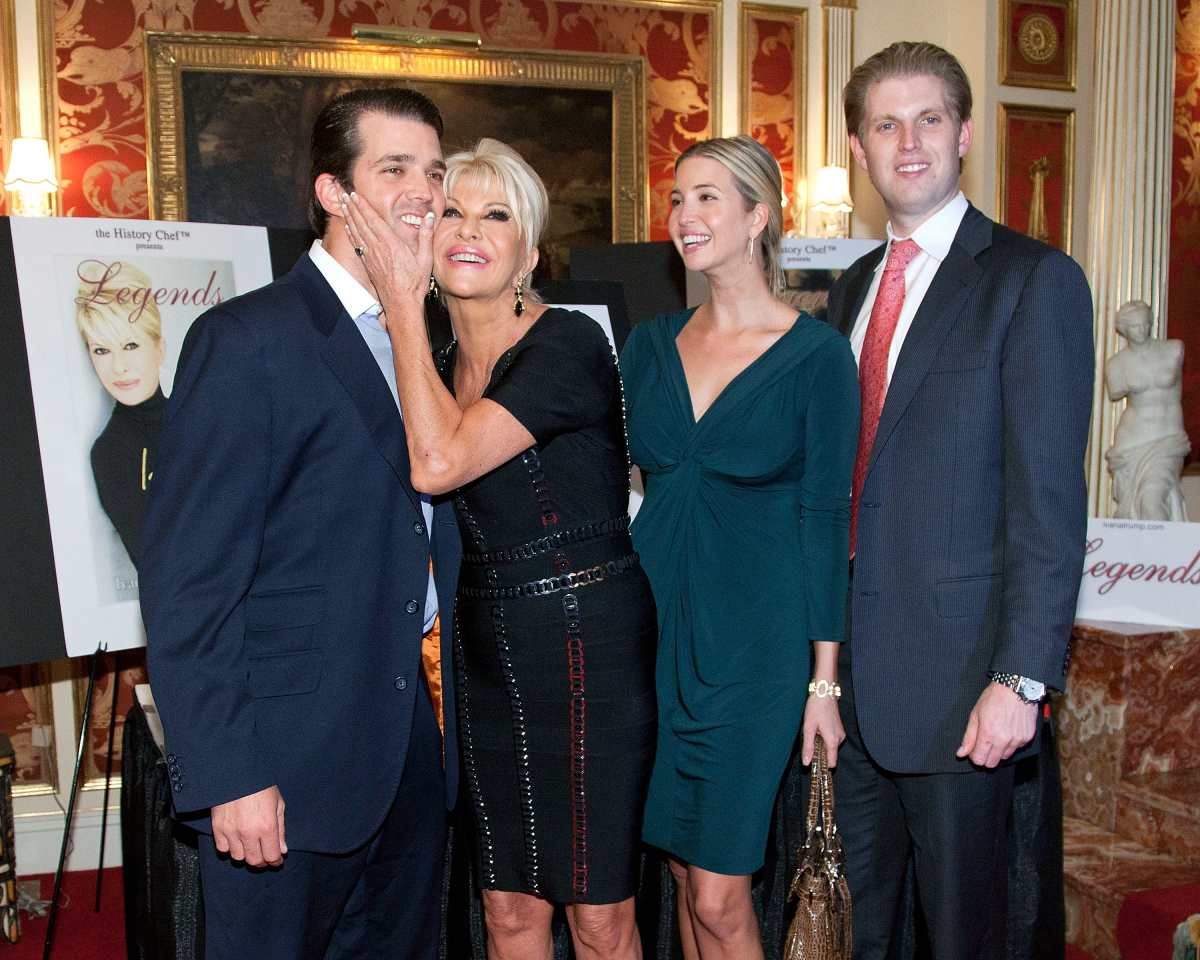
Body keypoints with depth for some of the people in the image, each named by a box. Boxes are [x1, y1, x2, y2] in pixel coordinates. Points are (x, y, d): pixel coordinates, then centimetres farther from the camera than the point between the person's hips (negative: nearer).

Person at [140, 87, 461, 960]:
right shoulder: (245, 340, -11)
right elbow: (185, 582, -14)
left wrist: (450, 724, 7)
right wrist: (226, 777, -17)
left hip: (419, 748, 7)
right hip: (294, 760, -6)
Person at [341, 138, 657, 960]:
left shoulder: (570, 344, -13)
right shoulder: (437, 368, 8)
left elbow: (439, 463, -23)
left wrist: (402, 300, -17)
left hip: (589, 645, -6)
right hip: (488, 653, 6)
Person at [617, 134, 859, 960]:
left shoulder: (817, 355, -6)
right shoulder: (651, 343, 7)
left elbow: (826, 518, -6)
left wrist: (826, 677, -7)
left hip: (755, 640, -4)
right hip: (653, 623, 5)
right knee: (685, 875, 16)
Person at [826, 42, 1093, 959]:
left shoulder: (1034, 279, -8)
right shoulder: (851, 287, 12)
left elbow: (1048, 498, -14)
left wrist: (1022, 677, -18)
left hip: (957, 675, -6)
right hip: (853, 666, 6)